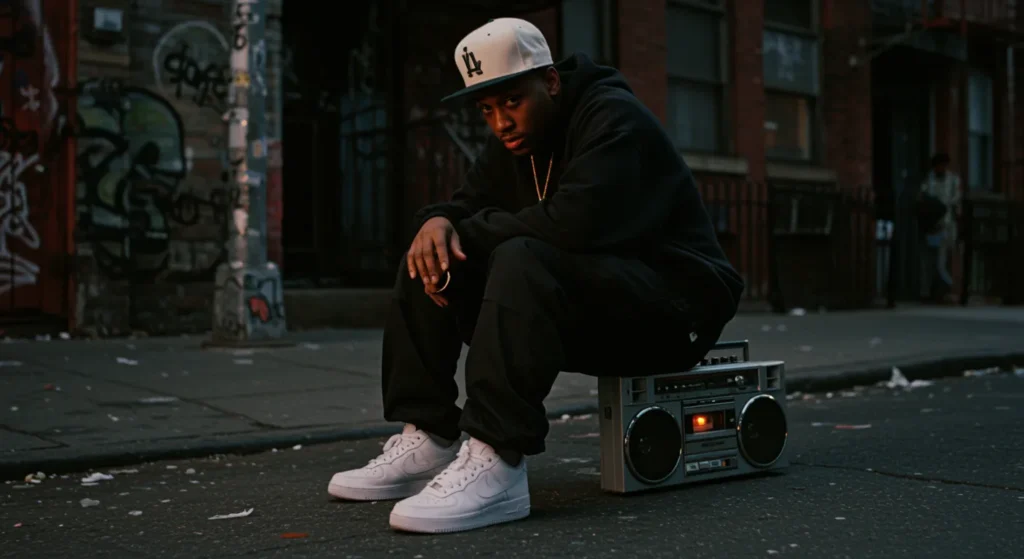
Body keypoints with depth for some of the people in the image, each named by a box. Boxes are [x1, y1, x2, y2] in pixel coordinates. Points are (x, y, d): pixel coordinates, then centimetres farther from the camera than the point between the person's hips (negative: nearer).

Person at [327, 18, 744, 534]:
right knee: (429, 260, -1)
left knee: (522, 261, -36)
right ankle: (427, 441, -6)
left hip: (668, 303, -9)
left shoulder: (612, 118, -17)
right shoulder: (515, 139, 9)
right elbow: (467, 206, 12)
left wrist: (471, 231, -16)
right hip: (584, 305, 9)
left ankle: (497, 465, -40)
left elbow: (574, 223, -32)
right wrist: (437, 222, -14)